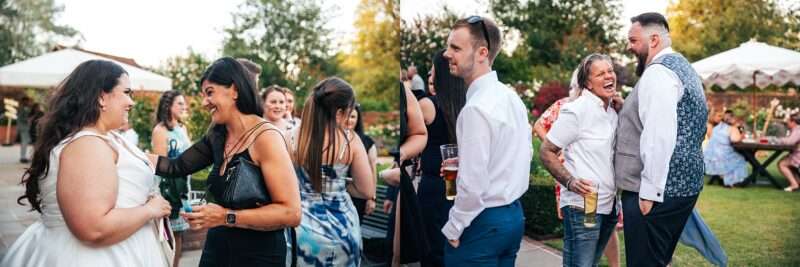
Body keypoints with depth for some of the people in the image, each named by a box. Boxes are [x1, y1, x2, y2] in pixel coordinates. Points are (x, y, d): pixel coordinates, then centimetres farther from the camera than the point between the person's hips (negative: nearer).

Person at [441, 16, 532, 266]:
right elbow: (526, 153, 15)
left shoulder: (477, 107, -22)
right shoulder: (511, 96, 6)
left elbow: (473, 184, -23)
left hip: (483, 223, -9)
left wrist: (453, 228, -11)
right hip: (514, 215, 9)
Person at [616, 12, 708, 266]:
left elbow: (659, 138, -23)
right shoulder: (683, 68, 18)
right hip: (683, 185, 10)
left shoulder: (658, 71, -14)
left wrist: (649, 191, -22)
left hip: (656, 191, -10)